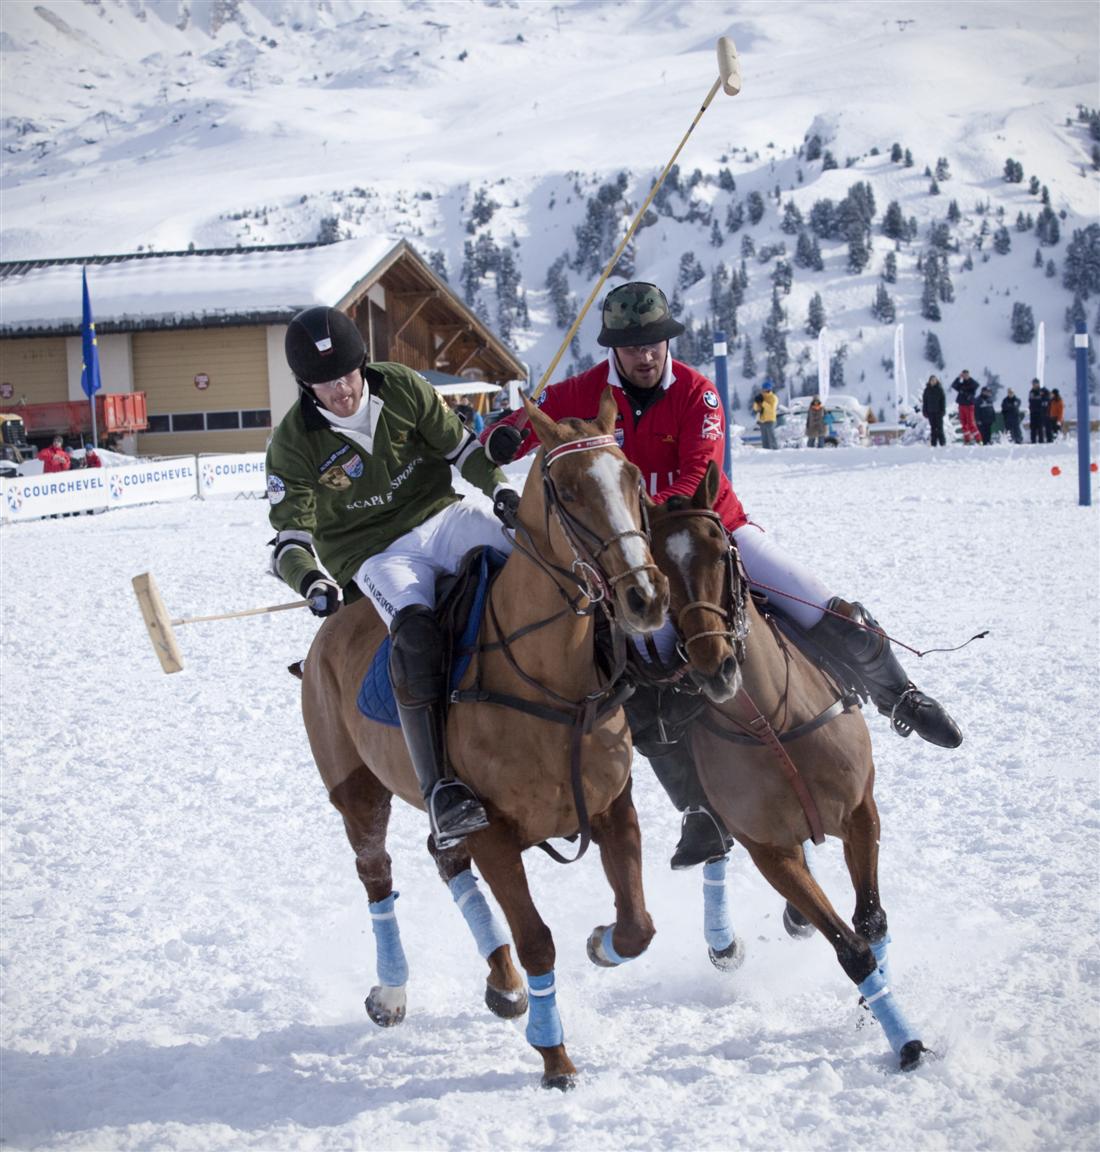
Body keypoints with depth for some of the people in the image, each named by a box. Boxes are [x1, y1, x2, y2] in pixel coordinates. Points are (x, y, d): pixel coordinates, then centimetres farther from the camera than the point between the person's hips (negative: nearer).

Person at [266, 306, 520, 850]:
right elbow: (290, 537, -7)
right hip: (377, 556, -4)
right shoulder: (293, 443, -7)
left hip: (443, 516, 4)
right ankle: (439, 791, -40)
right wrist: (312, 582, -28)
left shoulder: (402, 388, -1)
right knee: (415, 631, -35)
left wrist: (499, 486, -8)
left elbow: (460, 445, 10)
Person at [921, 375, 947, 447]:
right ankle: (933, 443, 7)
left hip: (938, 411, -3)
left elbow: (943, 400, -1)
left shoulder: (940, 389, 0)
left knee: (939, 427, -5)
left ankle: (942, 443, -2)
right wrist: (924, 411, 4)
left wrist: (943, 410, -7)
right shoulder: (927, 390, 7)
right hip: (930, 412, 3)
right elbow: (924, 401, 9)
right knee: (933, 428, 5)